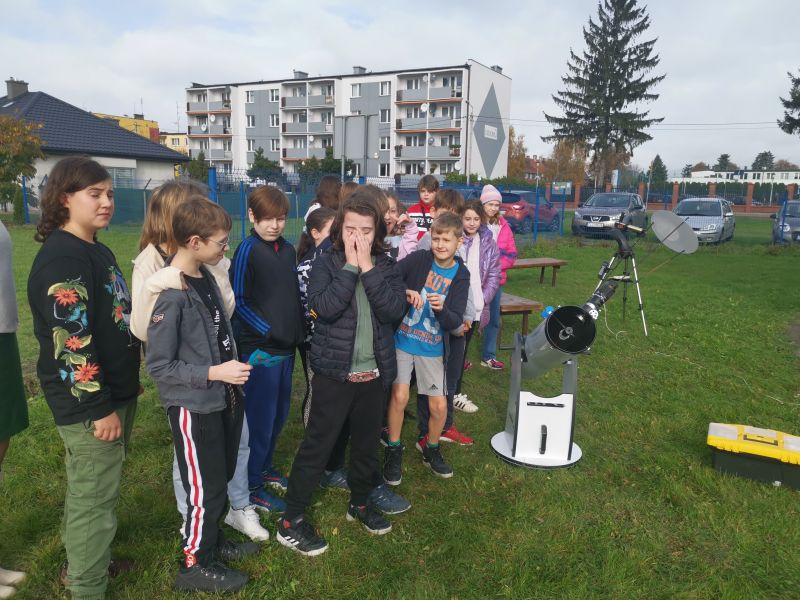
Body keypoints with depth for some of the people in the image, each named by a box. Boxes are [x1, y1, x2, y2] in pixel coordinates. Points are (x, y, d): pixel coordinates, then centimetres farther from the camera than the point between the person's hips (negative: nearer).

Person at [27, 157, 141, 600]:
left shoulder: (97, 251, 11)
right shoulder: (62, 259, -20)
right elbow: (71, 341, -25)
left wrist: (126, 383, 22)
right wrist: (99, 406, -21)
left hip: (113, 391, 10)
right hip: (88, 403, -10)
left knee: (91, 488, 23)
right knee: (94, 496, 3)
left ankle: (85, 561, 41)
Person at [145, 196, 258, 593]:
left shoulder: (206, 277, 2)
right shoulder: (171, 295, -22)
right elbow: (158, 366, -19)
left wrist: (233, 368, 10)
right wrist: (213, 373, -22)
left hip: (223, 399, 8)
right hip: (193, 408, -8)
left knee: (221, 478, 21)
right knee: (205, 488, 8)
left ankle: (211, 540, 43)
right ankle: (195, 564, 29)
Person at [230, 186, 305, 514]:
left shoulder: (288, 250, 8)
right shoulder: (247, 250, -11)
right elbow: (239, 301, -12)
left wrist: (299, 332, 6)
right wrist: (268, 331, -16)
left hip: (287, 346, 7)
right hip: (259, 348, -7)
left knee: (279, 413, 17)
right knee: (260, 417, 2)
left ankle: (265, 467, 36)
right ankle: (251, 486, 18)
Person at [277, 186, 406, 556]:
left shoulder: (386, 266, 1)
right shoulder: (326, 264, -7)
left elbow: (395, 310, -14)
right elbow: (323, 307, -23)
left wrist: (368, 268, -18)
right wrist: (350, 267, -20)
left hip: (373, 373, 4)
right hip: (334, 372, -4)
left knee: (367, 443, 18)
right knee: (317, 445, 2)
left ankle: (359, 503, 41)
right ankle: (291, 522, 17)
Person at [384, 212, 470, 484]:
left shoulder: (460, 276, -3)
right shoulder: (418, 259, -9)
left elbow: (455, 322, -10)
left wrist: (441, 309, -30)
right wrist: (405, 293, -32)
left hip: (433, 348, 2)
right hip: (402, 339, -2)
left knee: (439, 406, 4)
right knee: (399, 395, -11)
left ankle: (431, 450, 33)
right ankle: (393, 451, 14)